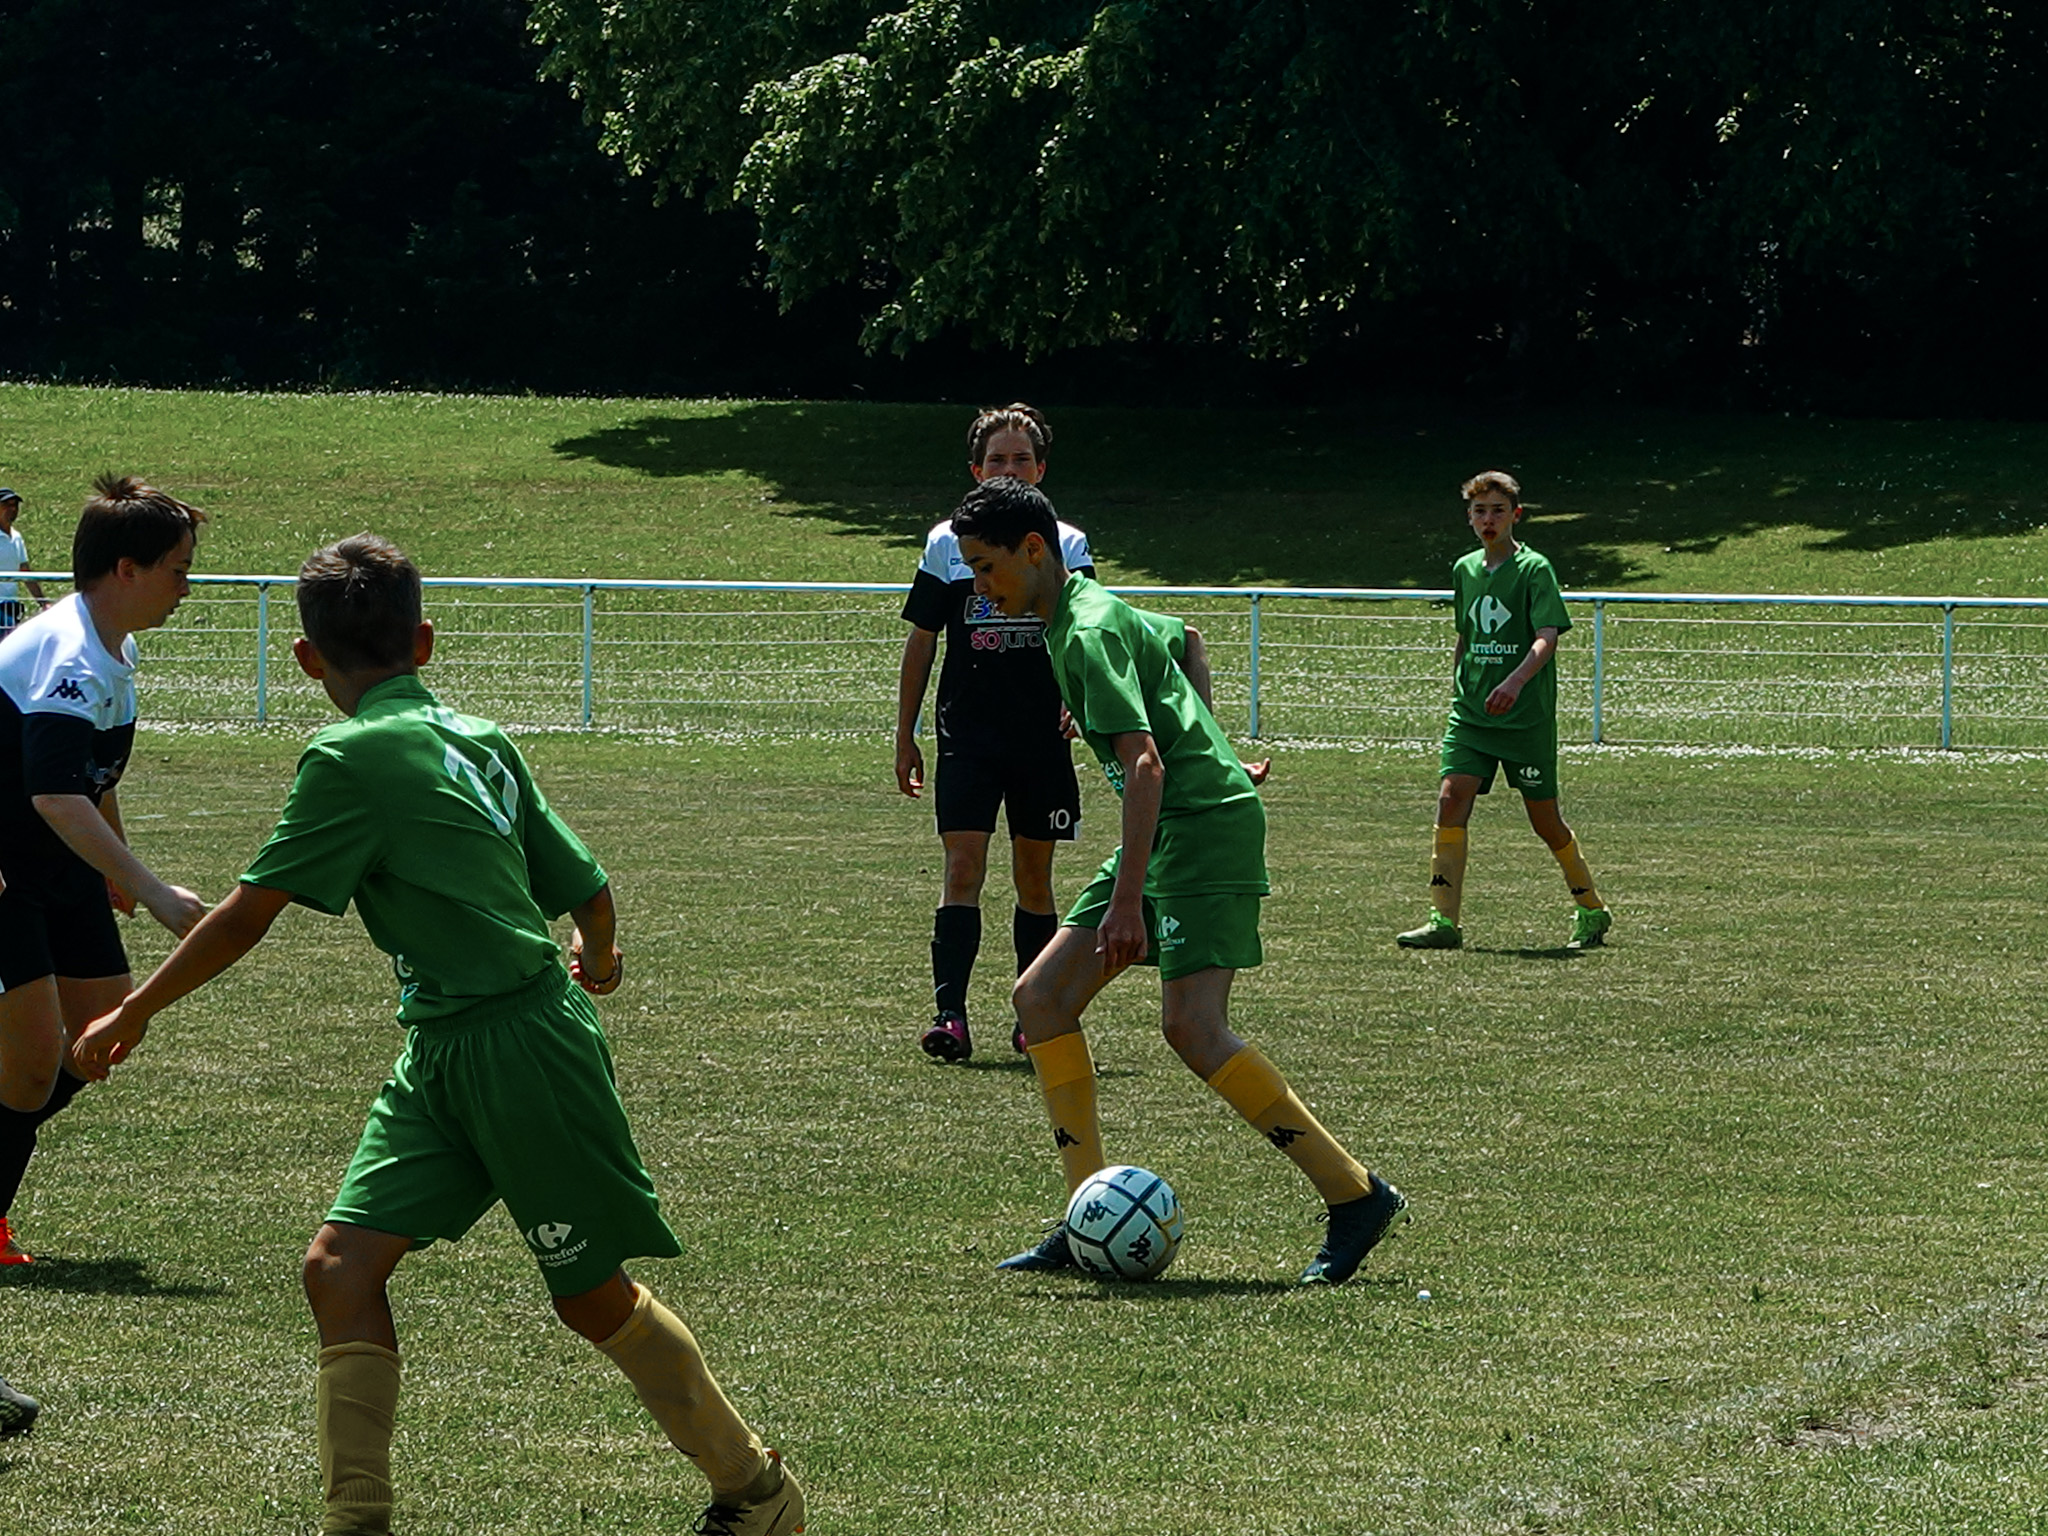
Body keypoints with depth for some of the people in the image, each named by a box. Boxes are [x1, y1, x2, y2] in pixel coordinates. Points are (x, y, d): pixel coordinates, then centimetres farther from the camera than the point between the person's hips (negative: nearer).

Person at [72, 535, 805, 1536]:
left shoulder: (351, 757, -15)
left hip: (522, 1043, -8)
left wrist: (133, 1013, 1)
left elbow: (246, 917, -12)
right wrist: (597, 957, 36)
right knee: (342, 1263, 1)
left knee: (592, 1295, 5)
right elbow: (586, 887, 12)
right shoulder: (477, 737, 7)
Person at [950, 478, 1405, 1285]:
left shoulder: (1089, 634, -15)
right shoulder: (1084, 614, 15)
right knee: (1042, 996, 5)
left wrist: (1126, 899, -29)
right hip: (1169, 826, 11)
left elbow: (1144, 764, -24)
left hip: (1206, 822, -11)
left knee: (1193, 1026, -20)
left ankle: (1355, 1195, -14)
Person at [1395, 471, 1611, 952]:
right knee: (1451, 799, -13)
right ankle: (1444, 920, -13)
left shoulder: (1534, 568, -7)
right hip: (1471, 714, 5)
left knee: (1544, 819, 3)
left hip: (1527, 717, -5)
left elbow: (1548, 636, -19)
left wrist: (1515, 681, -35)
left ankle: (1592, 911, 23)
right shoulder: (1465, 570, 11)